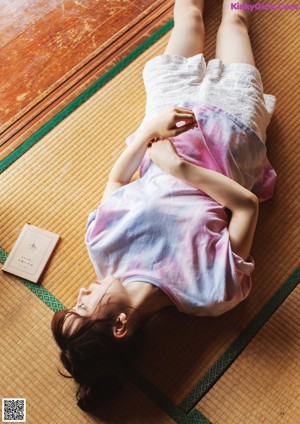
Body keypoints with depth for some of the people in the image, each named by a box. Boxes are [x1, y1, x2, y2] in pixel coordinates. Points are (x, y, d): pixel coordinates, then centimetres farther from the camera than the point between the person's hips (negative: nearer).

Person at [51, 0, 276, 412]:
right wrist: (179, 166, -36)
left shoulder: (103, 247, -24)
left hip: (171, 127, 2)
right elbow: (247, 205, -29)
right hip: (228, 134, -2)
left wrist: (151, 129, -26)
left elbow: (116, 179, -11)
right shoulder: (212, 296, -33)